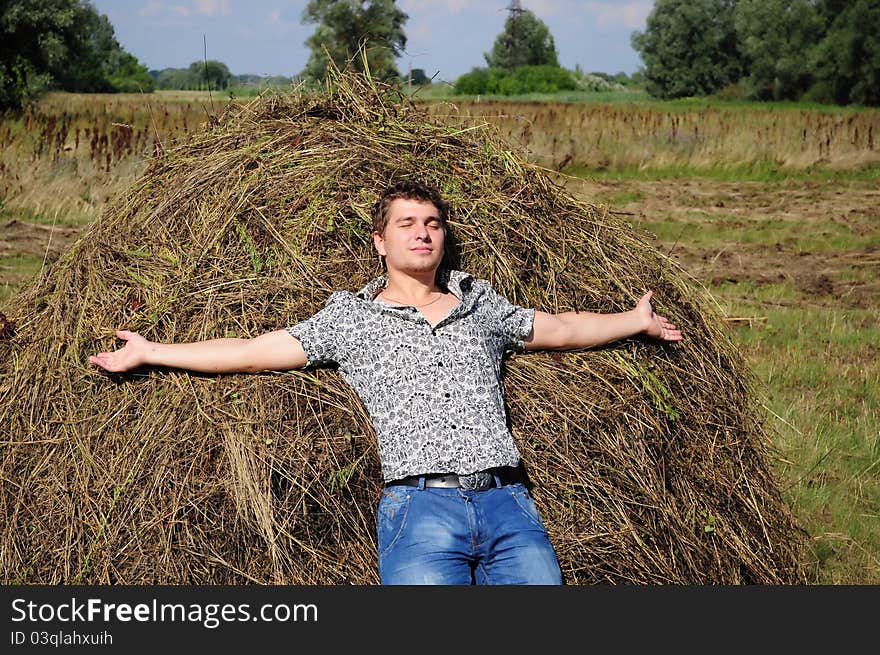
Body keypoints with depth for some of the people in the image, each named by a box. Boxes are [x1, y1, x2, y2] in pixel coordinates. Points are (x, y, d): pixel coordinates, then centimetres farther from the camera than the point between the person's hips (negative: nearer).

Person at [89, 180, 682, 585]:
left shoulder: (481, 304, 22)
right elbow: (255, 351, 14)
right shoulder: (350, 317, 15)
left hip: (508, 503, 3)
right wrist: (147, 353, 12)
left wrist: (638, 320, 39)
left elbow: (562, 329, 33)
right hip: (421, 505, -3)